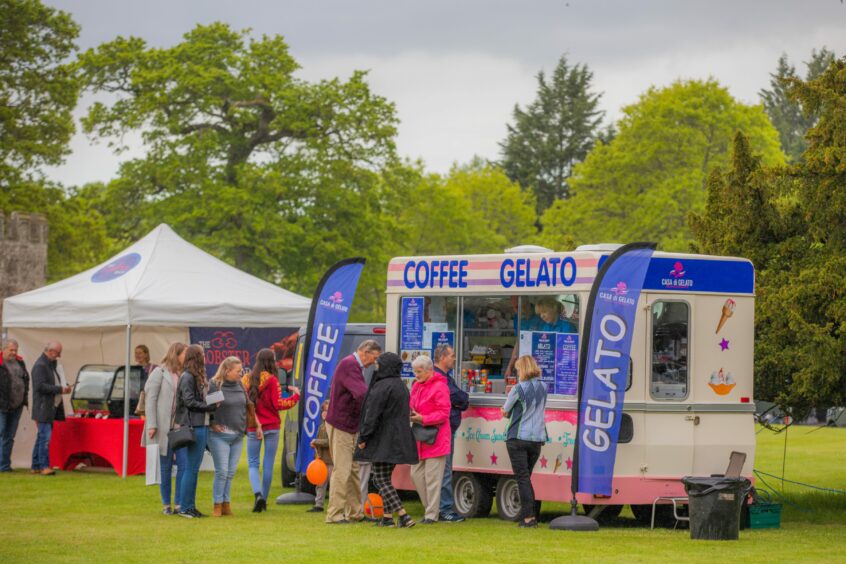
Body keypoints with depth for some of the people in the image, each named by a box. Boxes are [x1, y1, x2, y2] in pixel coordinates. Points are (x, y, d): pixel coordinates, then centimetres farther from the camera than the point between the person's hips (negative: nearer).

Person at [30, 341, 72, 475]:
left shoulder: (51, 364, 16)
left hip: (51, 407, 10)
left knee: (42, 437, 13)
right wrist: (60, 389, -23)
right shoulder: (40, 366, -15)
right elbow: (41, 386, -23)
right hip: (43, 408, -10)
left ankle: (36, 466, 17)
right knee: (45, 437, -11)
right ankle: (44, 466, -11)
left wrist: (64, 386, 8)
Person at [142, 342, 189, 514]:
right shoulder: (160, 373, -1)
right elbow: (151, 399, -4)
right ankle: (166, 504, 14)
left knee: (184, 464, -6)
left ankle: (179, 504, 0)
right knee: (166, 467, 4)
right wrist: (151, 425, -11)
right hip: (164, 427, -3)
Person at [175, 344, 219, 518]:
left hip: (202, 425, 9)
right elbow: (189, 402, -15)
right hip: (194, 426, -9)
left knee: (194, 468, 10)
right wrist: (212, 406, -11)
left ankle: (190, 506, 14)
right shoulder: (187, 377, -10)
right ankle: (185, 508, -3)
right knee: (191, 468, -6)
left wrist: (213, 405, 0)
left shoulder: (198, 377, 17)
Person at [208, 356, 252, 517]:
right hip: (220, 436, -6)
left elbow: (248, 404, 20)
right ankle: (218, 505, 1)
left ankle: (226, 503, 15)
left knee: (231, 472, 8)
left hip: (237, 436, 6)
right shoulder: (214, 386, -9)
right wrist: (213, 424, -11)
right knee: (222, 471, -7)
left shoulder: (240, 385, 9)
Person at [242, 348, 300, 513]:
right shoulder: (271, 380, -9)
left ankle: (258, 494, -17)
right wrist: (295, 396, -1)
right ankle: (263, 501, 10)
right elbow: (278, 404, -11)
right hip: (271, 427, -2)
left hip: (252, 428, 2)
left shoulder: (246, 380, 2)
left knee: (253, 464, 7)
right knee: (268, 465, 7)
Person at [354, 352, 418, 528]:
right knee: (384, 478, 17)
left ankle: (403, 516, -17)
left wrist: (363, 437, -13)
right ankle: (387, 517, 15)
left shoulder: (382, 387, -16)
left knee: (381, 479, -6)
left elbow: (373, 414, -19)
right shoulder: (401, 386, 13)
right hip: (397, 440, 9)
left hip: (383, 440, -9)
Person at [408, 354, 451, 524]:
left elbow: (443, 413, -16)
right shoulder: (416, 386, 14)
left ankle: (432, 514, -1)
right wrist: (411, 414, 0)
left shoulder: (439, 387, -13)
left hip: (435, 440, -9)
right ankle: (429, 508, 19)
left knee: (432, 477, -6)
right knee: (416, 474, 9)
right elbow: (412, 406, 23)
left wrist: (423, 419, -23)